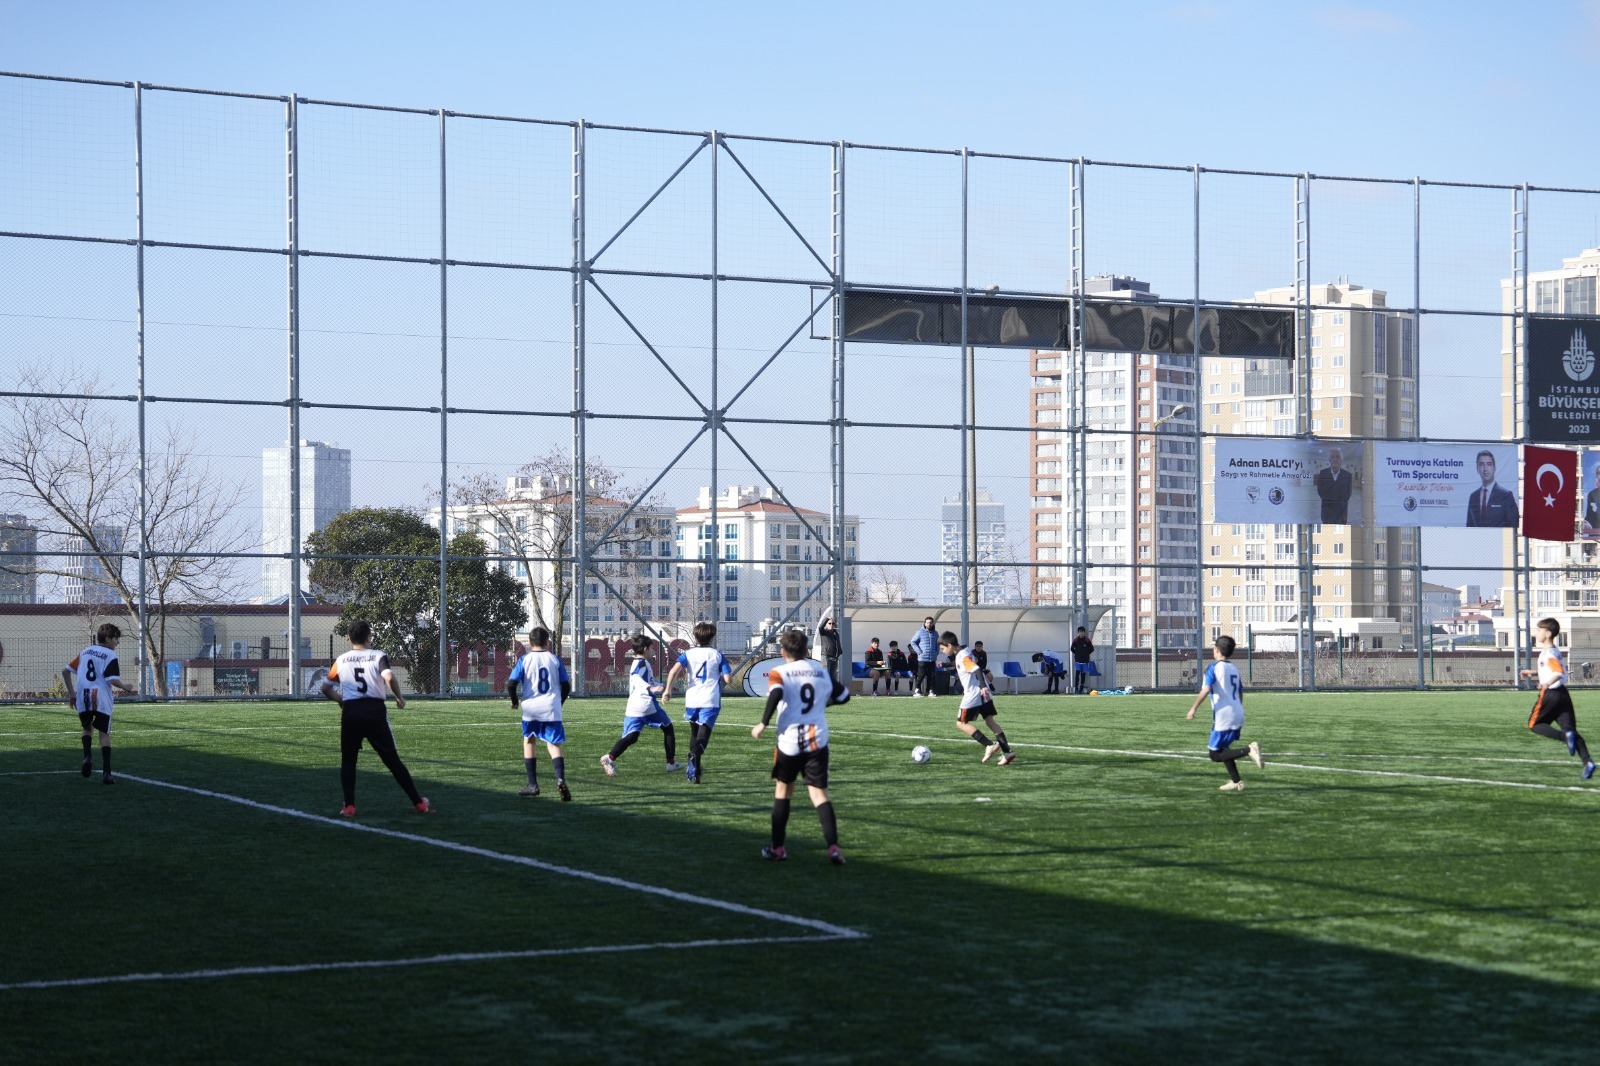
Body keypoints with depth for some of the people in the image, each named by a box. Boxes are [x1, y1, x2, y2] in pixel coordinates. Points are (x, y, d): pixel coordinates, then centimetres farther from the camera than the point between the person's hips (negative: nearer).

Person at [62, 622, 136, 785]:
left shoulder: (85, 652, 14)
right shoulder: (110, 655, -5)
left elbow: (65, 671, 13)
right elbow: (113, 680, -16)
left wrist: (71, 693, 19)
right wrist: (125, 688, 3)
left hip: (83, 699, 4)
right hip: (101, 700, -4)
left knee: (87, 728, 25)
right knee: (104, 734, 3)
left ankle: (87, 756, 0)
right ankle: (106, 773, -4)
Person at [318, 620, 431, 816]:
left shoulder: (341, 660, 10)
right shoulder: (378, 656, 2)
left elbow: (325, 688, 15)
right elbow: (389, 678, -16)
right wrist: (399, 697, 0)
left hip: (350, 712, 1)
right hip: (375, 711, -1)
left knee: (348, 761, 16)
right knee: (392, 759, 7)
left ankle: (349, 807, 5)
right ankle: (419, 803, 10)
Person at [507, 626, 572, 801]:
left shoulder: (524, 660, 0)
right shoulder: (555, 659, 5)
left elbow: (511, 684, -8)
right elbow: (566, 686, 6)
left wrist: (515, 701, 10)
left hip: (531, 708, 0)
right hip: (552, 709, 0)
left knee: (528, 741, 19)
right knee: (554, 745, -1)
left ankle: (532, 784, 18)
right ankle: (560, 779, -27)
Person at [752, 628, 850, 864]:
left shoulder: (780, 672, -2)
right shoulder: (821, 670, 11)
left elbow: (776, 694, -23)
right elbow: (843, 696, 21)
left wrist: (763, 724, -17)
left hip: (790, 741, -2)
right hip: (818, 740, 2)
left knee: (783, 789, 18)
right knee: (819, 793, 1)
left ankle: (777, 847, 21)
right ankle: (833, 847, -18)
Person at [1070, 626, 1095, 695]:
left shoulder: (1087, 640, -1)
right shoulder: (1076, 640, -1)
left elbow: (1091, 649, 8)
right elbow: (1072, 649, 11)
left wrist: (1087, 654, 3)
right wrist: (1077, 653, 5)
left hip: (1085, 660, 1)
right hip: (1078, 660, -1)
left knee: (1083, 674, 4)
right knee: (1077, 673, -11)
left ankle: (1081, 689, 10)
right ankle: (1076, 689, -12)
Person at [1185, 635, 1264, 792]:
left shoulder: (1214, 667, -7)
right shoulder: (1234, 668, 15)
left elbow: (1205, 690, -20)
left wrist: (1193, 708, -16)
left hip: (1223, 717, -8)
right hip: (1238, 715, 8)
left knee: (1215, 754, -4)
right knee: (1222, 748, 24)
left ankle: (1248, 751, -21)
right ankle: (1236, 781, 20)